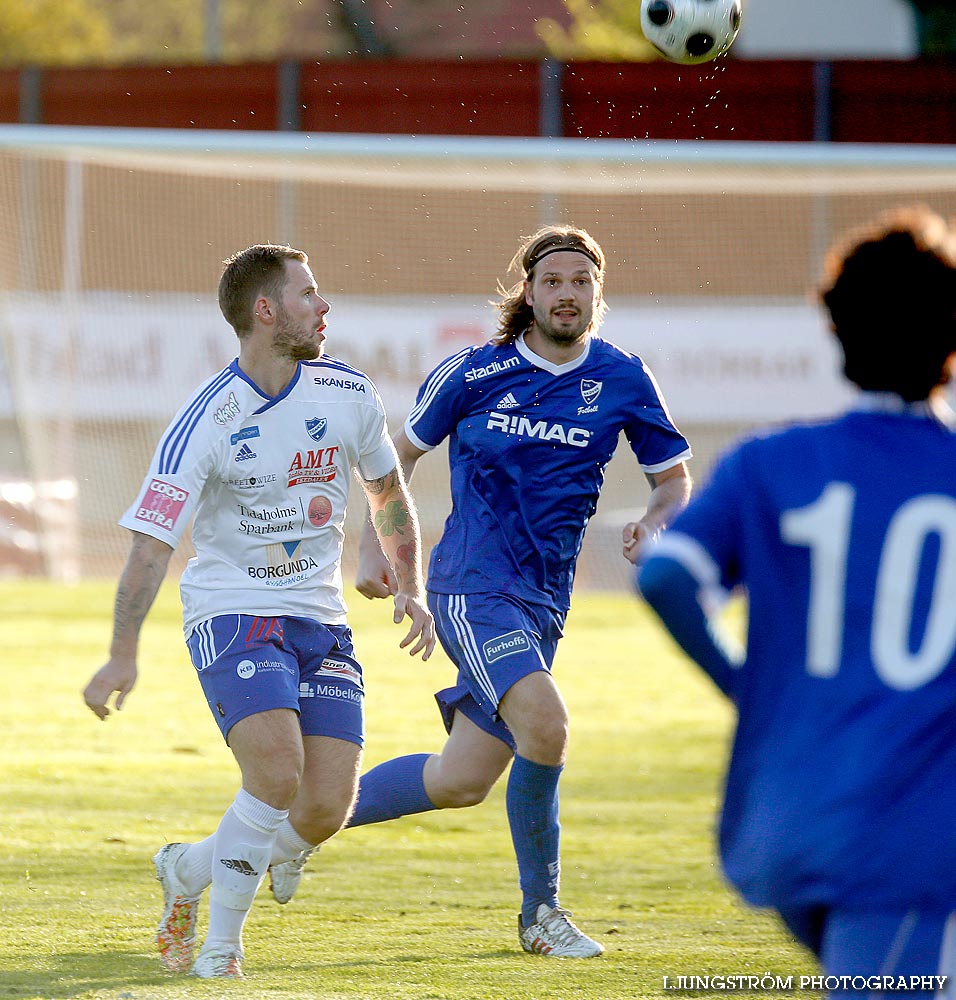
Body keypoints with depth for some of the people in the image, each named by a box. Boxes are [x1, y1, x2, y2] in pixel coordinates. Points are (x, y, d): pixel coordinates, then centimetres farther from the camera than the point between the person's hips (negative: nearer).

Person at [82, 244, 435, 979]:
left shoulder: (347, 394, 2)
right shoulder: (207, 421, -13)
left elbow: (388, 492, 21)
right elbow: (151, 543, -14)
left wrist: (411, 589, 14)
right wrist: (123, 658, -21)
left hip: (320, 621, 5)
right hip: (232, 614, -5)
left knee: (325, 814, -7)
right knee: (277, 773, -27)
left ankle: (186, 870, 20)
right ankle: (220, 947, -7)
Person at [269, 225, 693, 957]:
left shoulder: (622, 380, 4)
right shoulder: (473, 374, -2)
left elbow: (675, 477, 12)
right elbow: (402, 452, 12)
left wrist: (656, 520, -10)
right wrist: (375, 547, 5)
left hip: (543, 605, 5)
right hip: (472, 586, -5)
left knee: (461, 783, 5)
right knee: (544, 724, -27)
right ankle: (542, 912, -11)